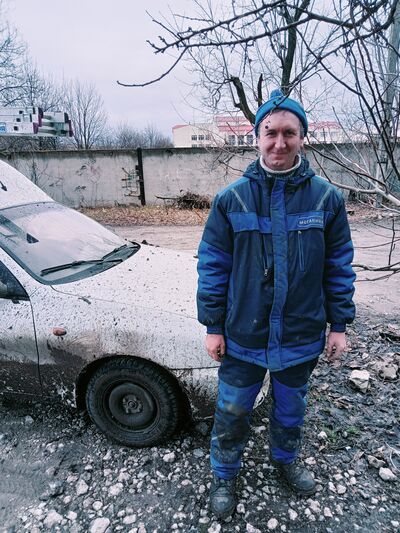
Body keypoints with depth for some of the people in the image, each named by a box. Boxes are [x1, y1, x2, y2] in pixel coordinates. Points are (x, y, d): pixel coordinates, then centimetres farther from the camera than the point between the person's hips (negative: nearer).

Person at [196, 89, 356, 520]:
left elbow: (339, 266, 0)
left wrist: (339, 324, 1)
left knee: (290, 409, 25)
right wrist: (213, 326, -5)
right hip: (243, 337, -1)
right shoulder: (231, 199, -8)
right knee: (232, 413, 15)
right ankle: (224, 477, 43)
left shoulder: (326, 198, -6)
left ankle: (285, 460, 54)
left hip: (302, 338, 2)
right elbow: (212, 265, -5)